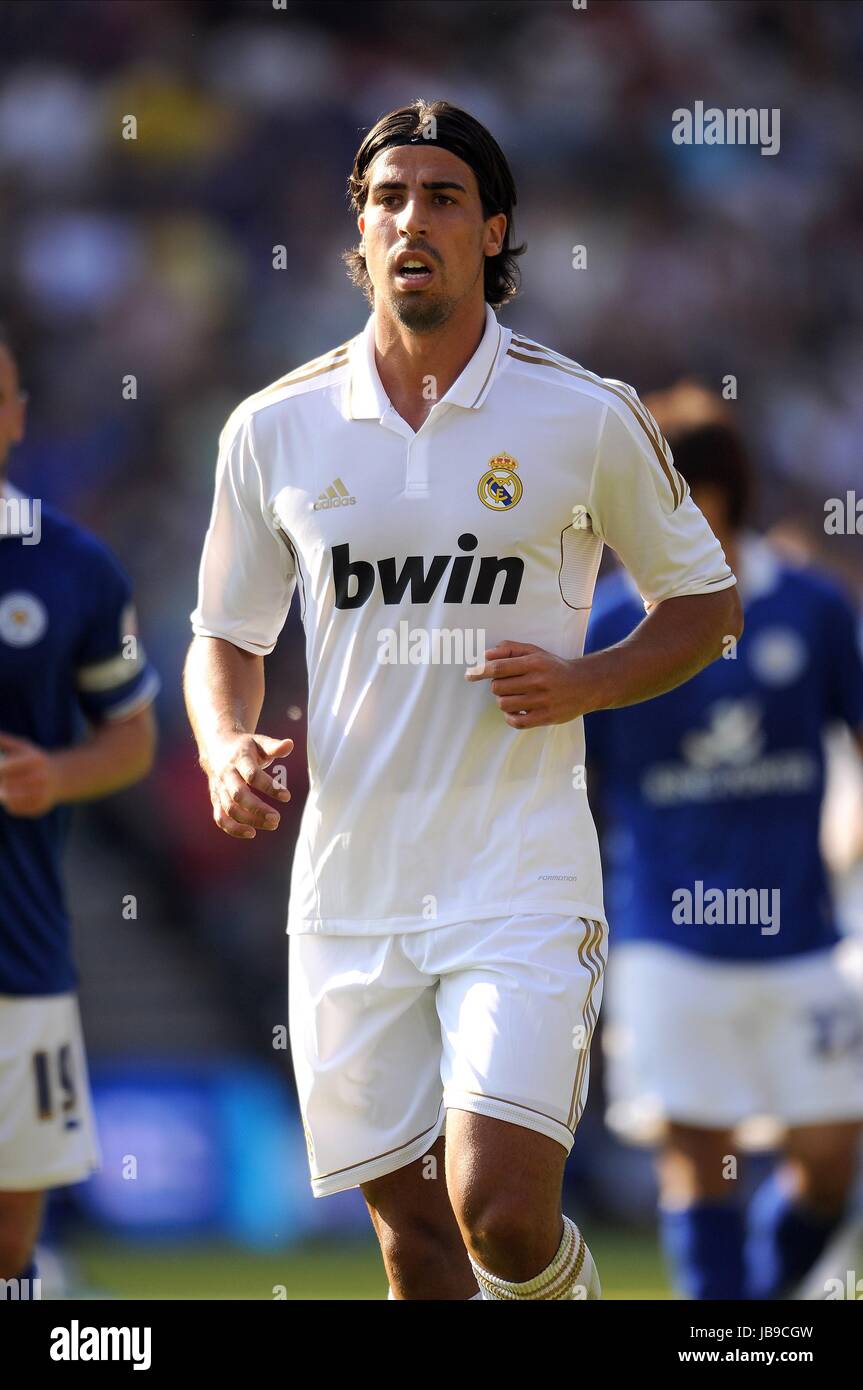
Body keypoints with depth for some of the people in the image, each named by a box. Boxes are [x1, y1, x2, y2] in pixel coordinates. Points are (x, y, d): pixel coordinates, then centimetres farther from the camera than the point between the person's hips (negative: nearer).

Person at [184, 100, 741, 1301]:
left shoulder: (590, 418, -1)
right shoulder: (276, 429, 5)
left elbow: (706, 602, 10)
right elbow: (226, 634, 16)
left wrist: (588, 683, -9)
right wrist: (228, 750, -5)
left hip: (523, 884, -3)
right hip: (347, 888, 3)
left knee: (502, 1213, -16)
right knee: (410, 1231, 5)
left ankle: (565, 1291, 19)